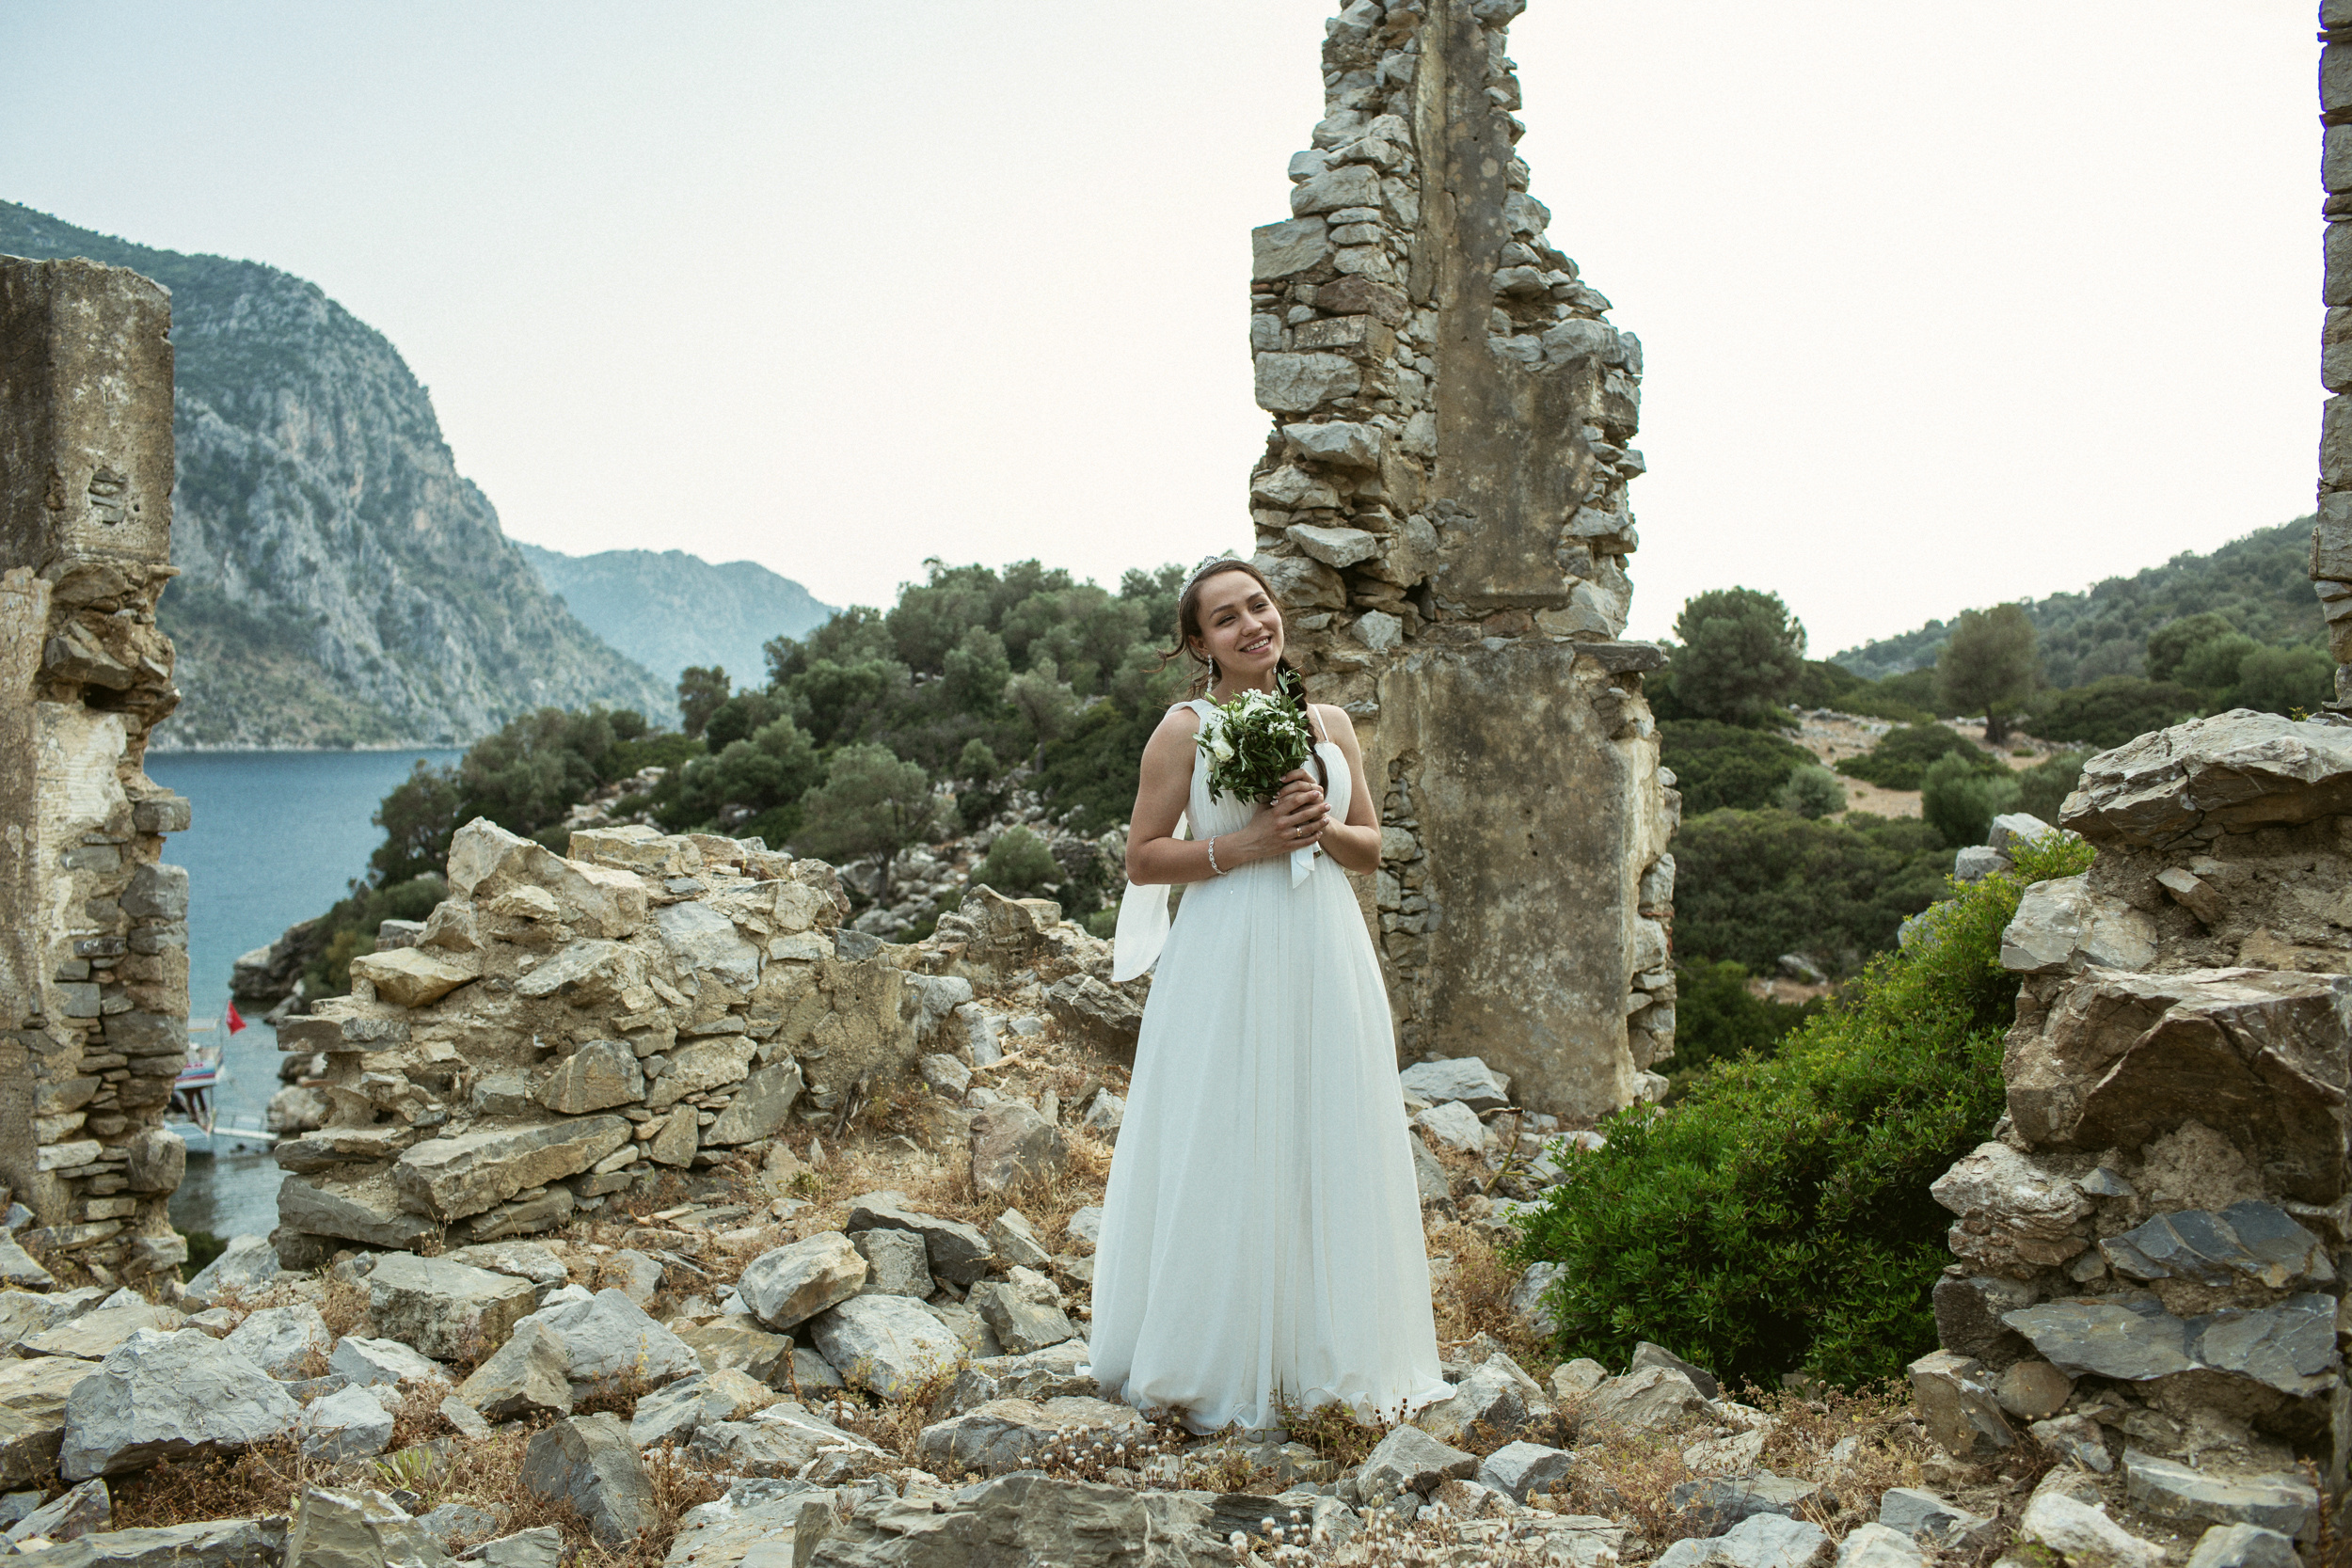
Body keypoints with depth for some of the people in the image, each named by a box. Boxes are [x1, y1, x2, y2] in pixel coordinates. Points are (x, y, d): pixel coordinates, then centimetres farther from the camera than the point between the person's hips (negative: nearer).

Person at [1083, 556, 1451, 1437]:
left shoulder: (1331, 725, 11)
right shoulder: (1185, 729, -2)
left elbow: (1372, 851, 15)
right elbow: (1142, 859, -3)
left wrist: (1321, 826, -5)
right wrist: (1244, 845, -13)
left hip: (1326, 958, 5)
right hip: (1228, 959, -4)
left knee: (1328, 1152, 7)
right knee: (1226, 1157, -1)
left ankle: (1322, 1357, 21)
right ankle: (1214, 1371, 13)